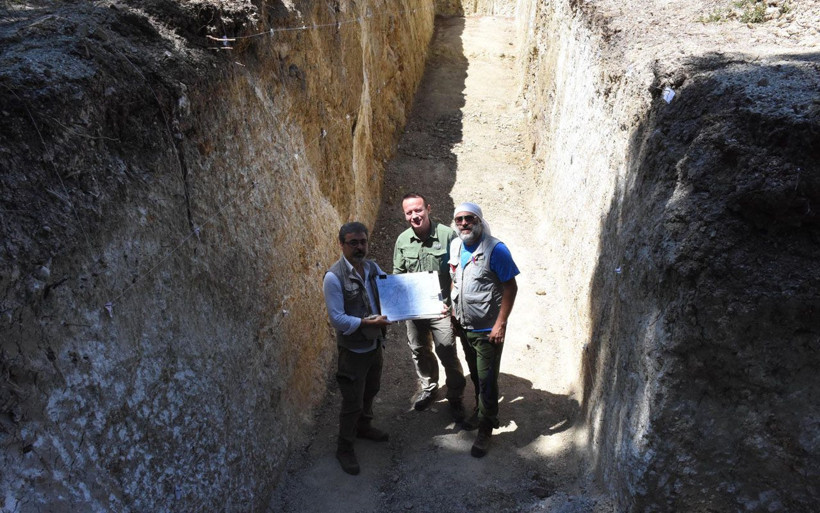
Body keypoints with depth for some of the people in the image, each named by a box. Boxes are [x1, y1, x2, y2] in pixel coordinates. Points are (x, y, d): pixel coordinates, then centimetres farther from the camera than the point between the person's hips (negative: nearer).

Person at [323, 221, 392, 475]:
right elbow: (337, 318, -24)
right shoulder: (334, 277, -23)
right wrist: (369, 322, -31)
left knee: (370, 391, 26)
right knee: (353, 402, 6)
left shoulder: (372, 267, -2)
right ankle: (344, 448, 27)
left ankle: (363, 426, 51)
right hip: (352, 349, -7)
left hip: (375, 343, 7)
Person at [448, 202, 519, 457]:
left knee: (487, 380, 3)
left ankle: (485, 431, 19)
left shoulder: (495, 249, -19)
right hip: (464, 325, 6)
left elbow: (511, 287, -17)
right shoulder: (455, 246, 2)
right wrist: (454, 309, 10)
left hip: (487, 329, -6)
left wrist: (501, 324, -20)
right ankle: (481, 411, 45)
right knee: (475, 375, 23)